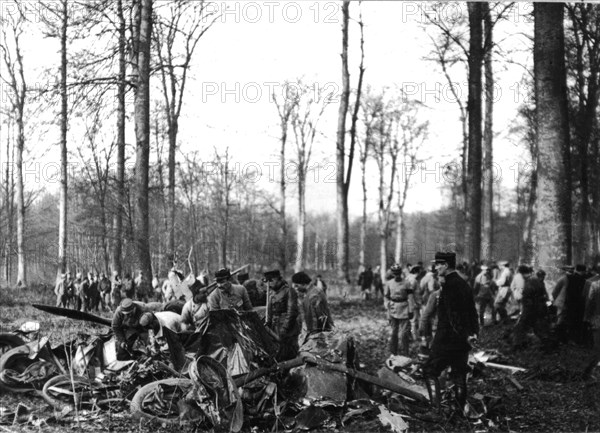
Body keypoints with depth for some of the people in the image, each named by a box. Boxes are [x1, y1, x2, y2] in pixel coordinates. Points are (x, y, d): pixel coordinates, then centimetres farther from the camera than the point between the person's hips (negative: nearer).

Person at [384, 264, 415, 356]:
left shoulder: (407, 284, -2)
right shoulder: (389, 284, 5)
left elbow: (410, 298, -2)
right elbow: (386, 297, 11)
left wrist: (411, 311, -5)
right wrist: (388, 307, 0)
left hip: (404, 312, -2)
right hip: (393, 312, 2)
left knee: (404, 334, -6)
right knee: (394, 333, 9)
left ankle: (404, 354, 0)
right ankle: (393, 353, 19)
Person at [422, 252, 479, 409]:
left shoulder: (449, 285, -16)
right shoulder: (464, 284, 12)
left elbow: (453, 314, -21)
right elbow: (472, 312, 15)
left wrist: (464, 334, -18)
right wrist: (474, 331, 12)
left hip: (447, 339, -9)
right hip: (462, 341, 9)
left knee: (430, 370, 0)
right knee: (459, 375, 13)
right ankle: (460, 407, 15)